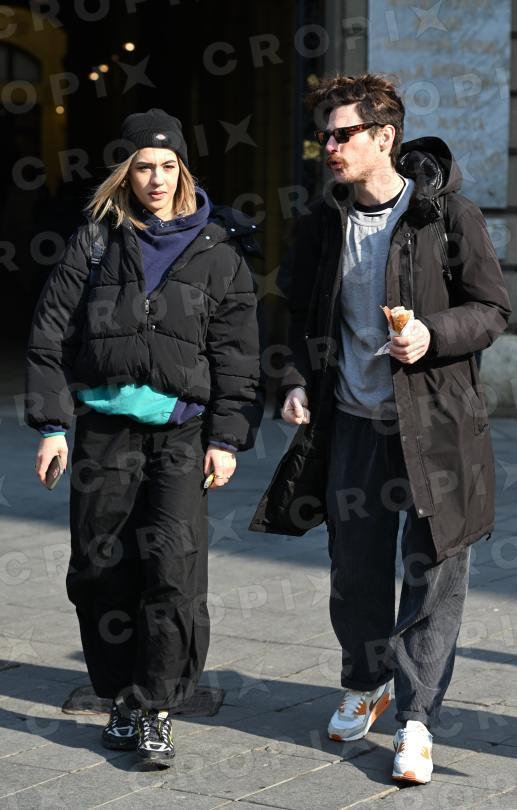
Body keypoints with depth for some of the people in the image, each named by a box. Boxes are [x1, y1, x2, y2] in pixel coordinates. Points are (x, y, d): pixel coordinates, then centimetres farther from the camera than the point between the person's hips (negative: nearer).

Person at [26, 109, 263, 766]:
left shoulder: (217, 248, 6)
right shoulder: (96, 241, 7)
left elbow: (237, 352, 5)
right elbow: (50, 334, 7)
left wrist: (228, 439, -2)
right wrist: (52, 424, 0)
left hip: (183, 428, -2)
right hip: (105, 425, 2)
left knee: (173, 562, -14)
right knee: (100, 567, 4)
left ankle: (154, 709, -6)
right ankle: (121, 699, 20)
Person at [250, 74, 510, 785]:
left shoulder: (449, 215, -9)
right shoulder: (324, 221, 6)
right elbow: (306, 314, 17)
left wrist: (434, 335, -21)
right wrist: (300, 379, 2)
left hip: (435, 424, -4)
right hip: (353, 420, 5)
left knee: (434, 571, -2)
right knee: (353, 565, 13)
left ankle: (416, 719, 6)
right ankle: (364, 687, 35)